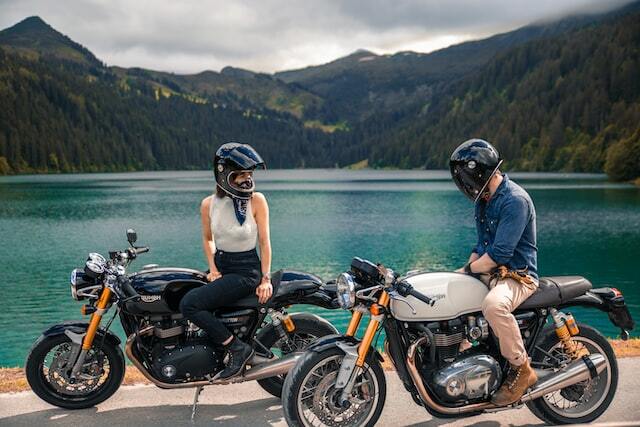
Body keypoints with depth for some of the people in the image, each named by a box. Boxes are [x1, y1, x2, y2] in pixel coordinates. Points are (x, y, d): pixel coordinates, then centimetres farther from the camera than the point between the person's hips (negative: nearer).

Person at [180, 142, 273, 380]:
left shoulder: (256, 200, -11)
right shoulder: (209, 204, -1)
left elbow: (264, 241, -7)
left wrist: (266, 278, -11)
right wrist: (213, 269, 0)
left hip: (246, 270, -6)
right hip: (220, 265, 6)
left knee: (190, 304, -23)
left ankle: (238, 349, -12)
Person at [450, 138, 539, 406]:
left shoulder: (515, 200, -19)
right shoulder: (484, 200, 13)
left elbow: (499, 254, -24)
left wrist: (468, 269, -13)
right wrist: (468, 267, 5)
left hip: (518, 275, -10)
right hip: (490, 271, 10)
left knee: (493, 305, -39)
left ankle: (522, 370, -19)